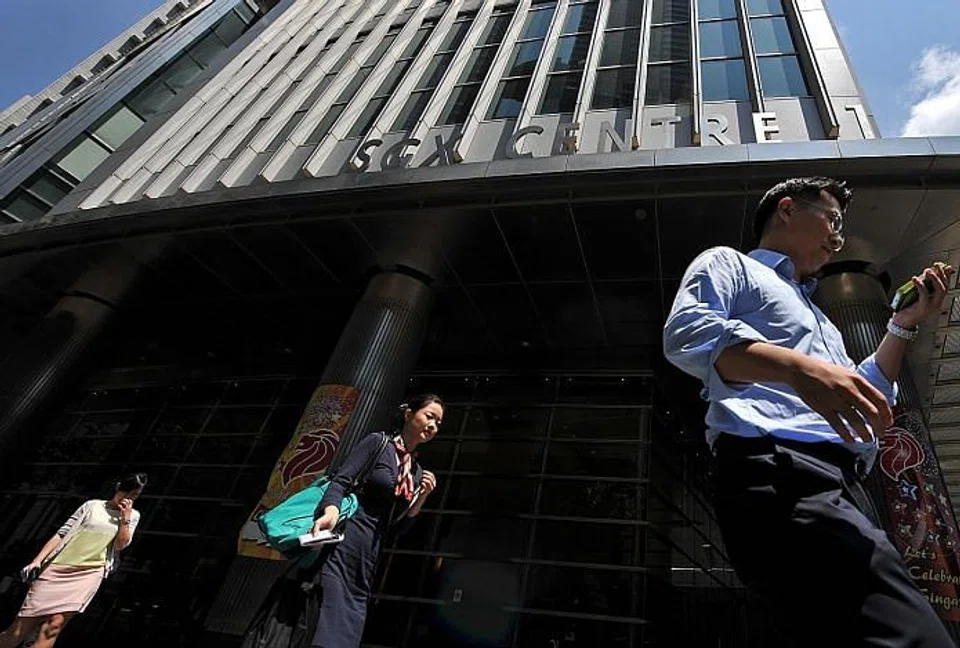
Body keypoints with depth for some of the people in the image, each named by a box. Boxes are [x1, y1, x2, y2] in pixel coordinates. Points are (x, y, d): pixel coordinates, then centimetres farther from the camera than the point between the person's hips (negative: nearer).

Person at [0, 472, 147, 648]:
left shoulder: (133, 515, 11)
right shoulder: (92, 505, 10)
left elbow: (120, 545, 1)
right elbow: (62, 533, 9)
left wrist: (125, 517, -7)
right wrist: (38, 560, -1)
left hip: (90, 572, -1)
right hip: (59, 566, 1)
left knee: (55, 624, -19)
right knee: (19, 631, -2)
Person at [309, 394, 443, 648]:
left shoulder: (418, 472, 16)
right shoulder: (377, 442, -2)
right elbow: (341, 480, -12)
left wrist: (423, 495, 3)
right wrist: (331, 509, -33)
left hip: (370, 553, 7)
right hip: (343, 542, -7)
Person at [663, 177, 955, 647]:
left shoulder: (816, 317, 40)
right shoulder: (728, 263, 15)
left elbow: (868, 400, 39)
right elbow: (687, 332, -8)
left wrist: (903, 326, 33)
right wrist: (798, 367, -21)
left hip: (845, 484, 9)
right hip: (779, 468, -9)